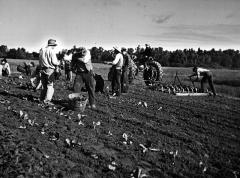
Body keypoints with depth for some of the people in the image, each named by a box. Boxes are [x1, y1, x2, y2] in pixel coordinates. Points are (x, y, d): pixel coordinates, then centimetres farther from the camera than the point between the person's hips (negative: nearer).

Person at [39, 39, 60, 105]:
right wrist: (58, 62, 5)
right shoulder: (52, 51, -9)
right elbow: (54, 62, -13)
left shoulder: (41, 50, 12)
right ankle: (47, 100, -6)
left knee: (44, 86, 17)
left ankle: (42, 99, 20)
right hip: (50, 70, -7)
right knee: (50, 86, -2)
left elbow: (40, 61, 14)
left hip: (43, 69, 7)